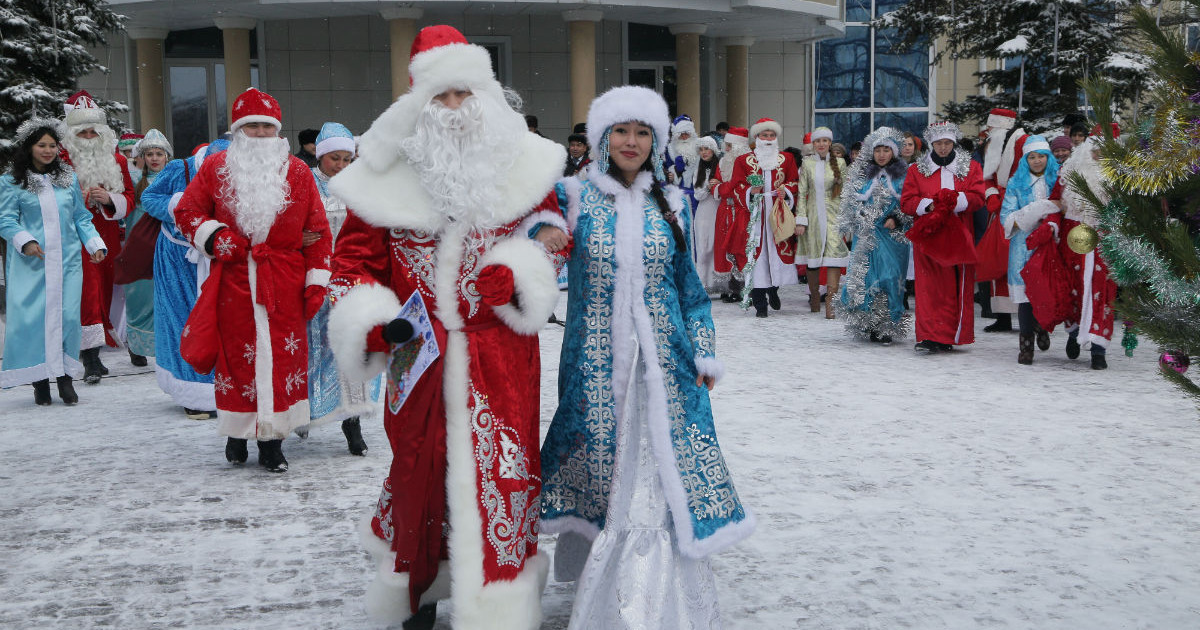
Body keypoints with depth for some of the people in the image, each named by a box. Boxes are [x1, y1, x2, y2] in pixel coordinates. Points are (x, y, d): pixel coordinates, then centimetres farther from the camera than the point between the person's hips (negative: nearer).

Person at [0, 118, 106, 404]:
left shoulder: (68, 179, 14)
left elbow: (82, 217, 16)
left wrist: (95, 243, 3)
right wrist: (25, 241, -17)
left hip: (67, 260, 2)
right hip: (30, 262, -2)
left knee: (67, 314, -4)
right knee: (31, 315, -5)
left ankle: (65, 376, 6)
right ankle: (39, 380, 4)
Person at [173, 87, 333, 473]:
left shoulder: (297, 172, 6)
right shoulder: (216, 168, 7)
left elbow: (317, 229, 6)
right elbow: (187, 211, 11)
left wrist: (316, 281, 1)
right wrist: (212, 236, -8)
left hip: (284, 284, 0)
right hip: (233, 279, 0)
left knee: (282, 355, -1)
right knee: (235, 354, 5)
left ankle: (272, 440, 8)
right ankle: (237, 431, 22)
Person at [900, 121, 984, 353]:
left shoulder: (969, 167, 12)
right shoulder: (917, 169, 11)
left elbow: (978, 196, 0)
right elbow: (906, 202, 4)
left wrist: (954, 201, -17)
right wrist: (928, 205, -14)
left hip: (958, 236, 1)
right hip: (928, 235, 0)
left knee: (959, 287, 0)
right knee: (930, 286, -7)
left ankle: (954, 334, 8)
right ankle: (931, 337, -6)